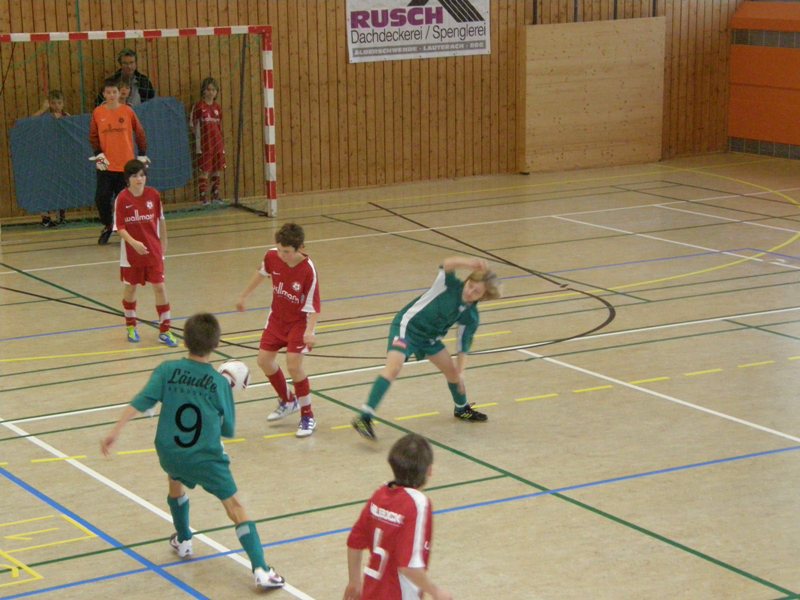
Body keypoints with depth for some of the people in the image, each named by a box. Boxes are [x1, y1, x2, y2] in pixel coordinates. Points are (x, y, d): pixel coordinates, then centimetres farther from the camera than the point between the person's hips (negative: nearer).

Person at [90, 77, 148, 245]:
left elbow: (140, 133, 7)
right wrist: (98, 154, -5)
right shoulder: (98, 113, 0)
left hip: (126, 164, -1)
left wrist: (142, 155, 5)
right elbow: (93, 136, 6)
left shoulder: (127, 111, -2)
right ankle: (108, 226, 22)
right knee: (101, 198, -3)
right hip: (105, 165, 1)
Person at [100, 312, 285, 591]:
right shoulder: (220, 383, -4)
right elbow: (228, 431, 4)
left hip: (169, 454, 3)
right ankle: (261, 569, -11)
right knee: (235, 507, 1)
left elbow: (141, 402, -16)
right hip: (206, 459, -2)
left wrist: (115, 432, -17)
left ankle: (183, 541, 49)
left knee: (175, 481, 36)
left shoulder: (167, 370, -4)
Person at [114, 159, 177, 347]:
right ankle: (131, 326, 32)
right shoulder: (122, 198, -12)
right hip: (131, 252, -1)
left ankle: (164, 331, 3)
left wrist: (163, 243, 14)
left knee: (160, 287, -3)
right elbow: (120, 227, -14)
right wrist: (134, 243, -28)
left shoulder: (153, 195, -5)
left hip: (153, 250, 1)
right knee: (130, 287, 13)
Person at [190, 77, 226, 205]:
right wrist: (198, 144, -7)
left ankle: (215, 195, 18)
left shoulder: (217, 108, 9)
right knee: (205, 171, -4)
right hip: (205, 143, -5)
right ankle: (203, 197, 2)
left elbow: (220, 127, 14)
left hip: (217, 143, 5)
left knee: (217, 170, 8)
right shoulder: (198, 106, -5)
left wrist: (222, 144, 12)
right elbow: (195, 126, -3)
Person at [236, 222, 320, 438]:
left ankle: (307, 416, -3)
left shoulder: (308, 270, -29)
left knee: (293, 364, -19)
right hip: (277, 317, 6)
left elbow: (313, 306, -25)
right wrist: (244, 295, 21)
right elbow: (261, 273, 9)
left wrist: (309, 331, -41)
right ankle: (287, 401, 33)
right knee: (264, 359, 7)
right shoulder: (272, 256, -14)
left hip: (299, 321, -6)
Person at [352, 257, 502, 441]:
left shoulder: (471, 317, -6)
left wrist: (460, 372, -12)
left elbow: (463, 347, 1)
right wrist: (471, 263, -54)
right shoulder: (450, 286, -19)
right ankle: (364, 418, -31)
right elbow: (447, 264, -39)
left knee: (452, 370, 15)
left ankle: (462, 409, 48)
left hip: (430, 337, 7)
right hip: (407, 327, -7)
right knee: (394, 367, -26)